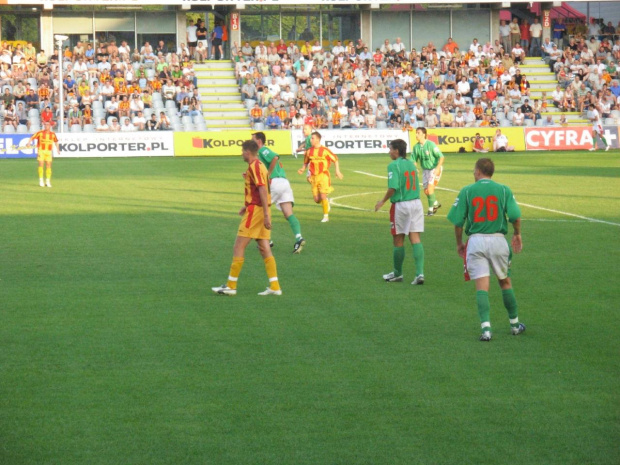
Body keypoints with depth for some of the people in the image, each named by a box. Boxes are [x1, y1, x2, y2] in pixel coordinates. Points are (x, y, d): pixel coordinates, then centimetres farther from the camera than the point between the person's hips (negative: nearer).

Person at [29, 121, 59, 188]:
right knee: (41, 165, -8)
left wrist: (57, 149, 10)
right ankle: (41, 181, -2)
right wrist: (29, 143, -23)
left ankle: (48, 181, 7)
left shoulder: (52, 134, 3)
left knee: (48, 166, 1)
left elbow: (56, 141, 19)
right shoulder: (40, 133, -5)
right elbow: (32, 137, -5)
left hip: (49, 152, 2)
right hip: (41, 151, -2)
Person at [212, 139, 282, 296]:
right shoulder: (259, 166, 16)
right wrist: (247, 206, 30)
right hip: (260, 210, 9)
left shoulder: (254, 167, -14)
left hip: (255, 211, -9)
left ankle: (231, 286, 0)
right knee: (264, 249, 6)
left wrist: (266, 215, -25)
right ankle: (274, 286, 2)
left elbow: (262, 190, -21)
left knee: (238, 247, -3)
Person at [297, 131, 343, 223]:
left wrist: (337, 171, -7)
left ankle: (326, 216, 2)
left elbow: (335, 160, 1)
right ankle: (326, 202, 34)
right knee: (317, 200, 1)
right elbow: (306, 162, 18)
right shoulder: (309, 151, 5)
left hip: (323, 175, -4)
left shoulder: (325, 150, -8)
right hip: (314, 176, 4)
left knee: (323, 196, -12)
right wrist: (302, 169, -2)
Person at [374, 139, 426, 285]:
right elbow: (415, 184, 13)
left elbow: (393, 187, -19)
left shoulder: (394, 165, -12)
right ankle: (420, 273, -10)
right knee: (415, 239, 2)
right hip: (416, 203, 6)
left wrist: (383, 201, -8)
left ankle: (397, 274, 22)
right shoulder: (411, 164, 10)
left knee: (398, 240, 8)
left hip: (400, 205, -6)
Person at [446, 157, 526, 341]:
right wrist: (517, 235, 12)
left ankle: (486, 328, -15)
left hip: (476, 241, -1)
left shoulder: (466, 191, 0)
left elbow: (458, 222, -2)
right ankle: (515, 324, 27)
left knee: (482, 286, -3)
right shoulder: (504, 190, 2)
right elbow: (515, 216, -7)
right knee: (505, 282, 17)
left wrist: (459, 243, 13)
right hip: (498, 240, 1)